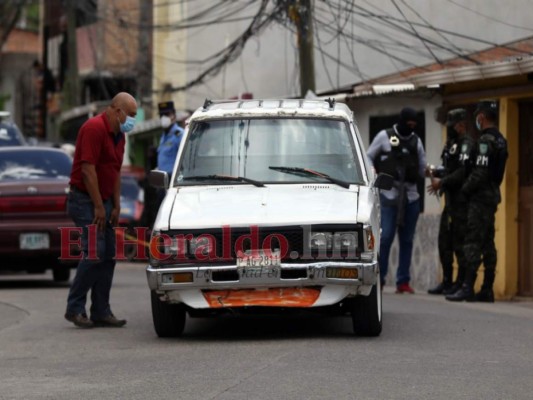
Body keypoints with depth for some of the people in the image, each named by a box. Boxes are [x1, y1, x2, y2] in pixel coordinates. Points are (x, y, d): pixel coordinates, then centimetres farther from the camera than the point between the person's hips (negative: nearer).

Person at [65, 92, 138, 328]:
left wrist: (116, 206, 12)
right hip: (85, 200, -10)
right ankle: (74, 308, -7)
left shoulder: (119, 135, 14)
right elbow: (88, 169, -20)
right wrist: (99, 206, -18)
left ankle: (101, 312, 9)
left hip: (102, 201, 10)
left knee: (108, 257, 6)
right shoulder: (95, 128, -16)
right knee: (94, 254, -15)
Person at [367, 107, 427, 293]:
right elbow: (368, 158, 4)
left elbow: (422, 167, 20)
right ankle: (378, 278, -4)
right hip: (388, 194, -4)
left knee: (407, 240, 4)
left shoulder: (416, 141, 15)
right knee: (385, 237, -11)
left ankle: (403, 281, 8)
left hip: (411, 196, 4)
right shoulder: (384, 136, 3)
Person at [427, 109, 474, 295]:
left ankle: (461, 283, -4)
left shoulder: (466, 144, -12)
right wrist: (435, 173, 7)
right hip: (451, 199, 10)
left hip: (461, 200, -10)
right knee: (444, 240, 12)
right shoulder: (451, 143, 18)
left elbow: (463, 171, -21)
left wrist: (442, 182, -17)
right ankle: (447, 281, 19)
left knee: (459, 241, -8)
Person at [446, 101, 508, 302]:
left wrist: (464, 189, -8)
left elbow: (480, 172, -22)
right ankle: (487, 289, 10)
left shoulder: (485, 141, -15)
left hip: (481, 197, -9)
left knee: (473, 242, -10)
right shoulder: (500, 140, 14)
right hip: (493, 196, 9)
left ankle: (468, 287, -14)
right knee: (488, 244, 9)